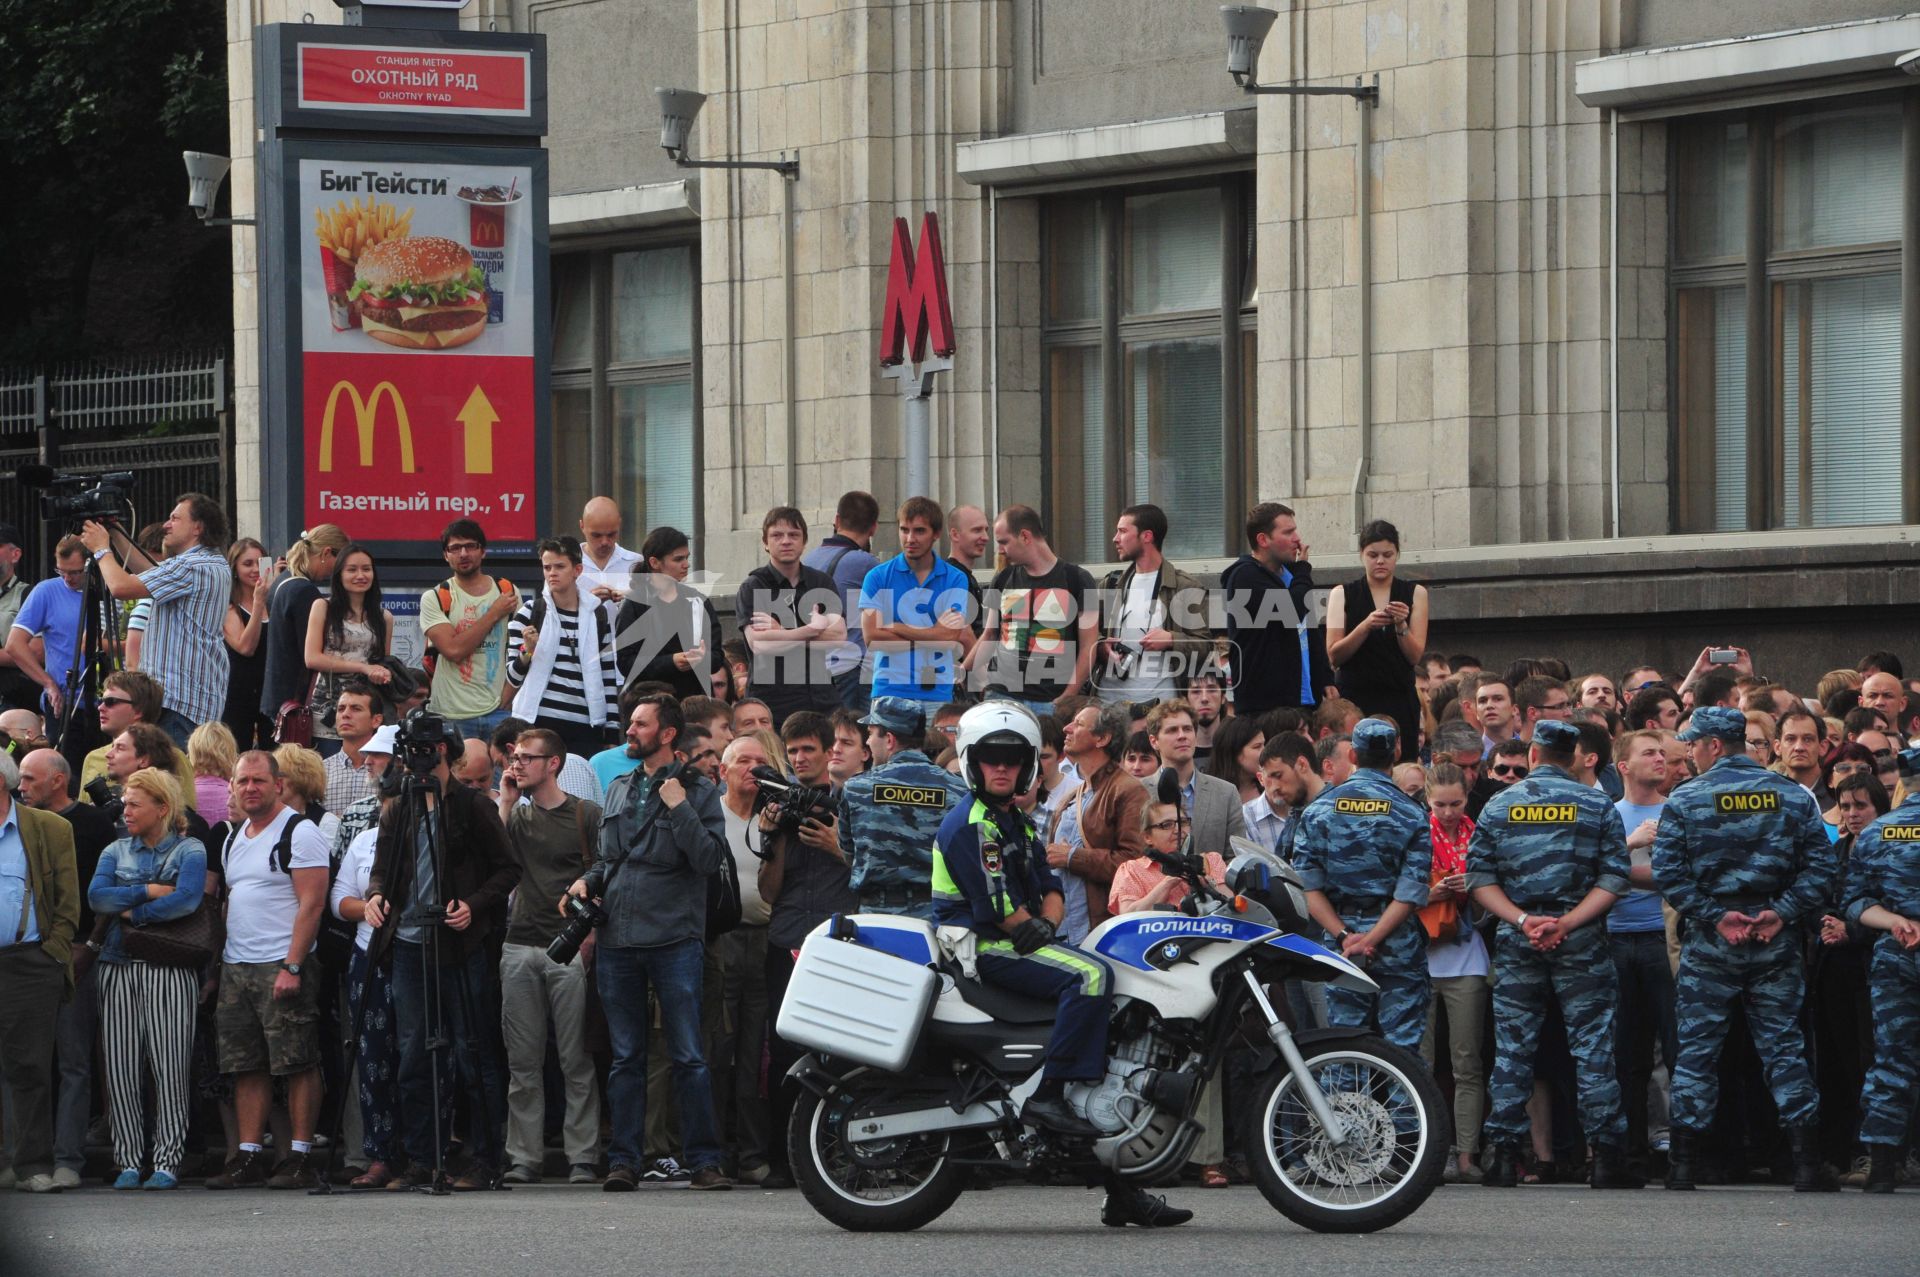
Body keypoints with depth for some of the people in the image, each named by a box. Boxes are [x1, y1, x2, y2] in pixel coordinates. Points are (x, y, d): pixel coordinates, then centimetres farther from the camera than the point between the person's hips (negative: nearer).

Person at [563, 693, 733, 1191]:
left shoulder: (698, 792, 0)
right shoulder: (620, 789, 17)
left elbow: (710, 858, -10)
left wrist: (679, 808, -14)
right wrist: (589, 880, 6)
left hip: (674, 940, -5)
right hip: (618, 941, 5)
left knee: (688, 1056, -5)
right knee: (626, 1057, 7)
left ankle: (704, 1160, -3)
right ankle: (623, 1161, 8)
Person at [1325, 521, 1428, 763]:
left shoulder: (1414, 593, 9)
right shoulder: (1342, 595, 7)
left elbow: (1415, 656, 3)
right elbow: (1333, 656, -2)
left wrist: (1401, 625, -14)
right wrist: (1365, 626, -15)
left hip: (1399, 699, 1)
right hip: (1356, 697, -1)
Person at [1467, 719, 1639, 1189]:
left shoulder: (1498, 806, 6)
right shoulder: (1597, 805, 2)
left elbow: (1479, 879, -1)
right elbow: (1613, 879, -6)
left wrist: (1523, 920, -8)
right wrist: (1567, 922, -11)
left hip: (1516, 941, 1)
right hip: (1581, 940, -1)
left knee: (1511, 1049, 6)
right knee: (1592, 1046, 1)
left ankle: (1502, 1155, 2)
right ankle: (1607, 1158, 0)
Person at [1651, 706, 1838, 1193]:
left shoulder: (1685, 801, -4)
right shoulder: (1793, 797, 4)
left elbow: (1668, 873, -11)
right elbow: (1820, 865, -2)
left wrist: (1714, 915, -9)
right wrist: (1783, 912, -6)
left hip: (1709, 941, -2)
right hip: (1777, 942, 2)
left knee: (1696, 1050, 5)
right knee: (1783, 1047, 5)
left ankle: (1683, 1164, 5)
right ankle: (1808, 1163, 1)